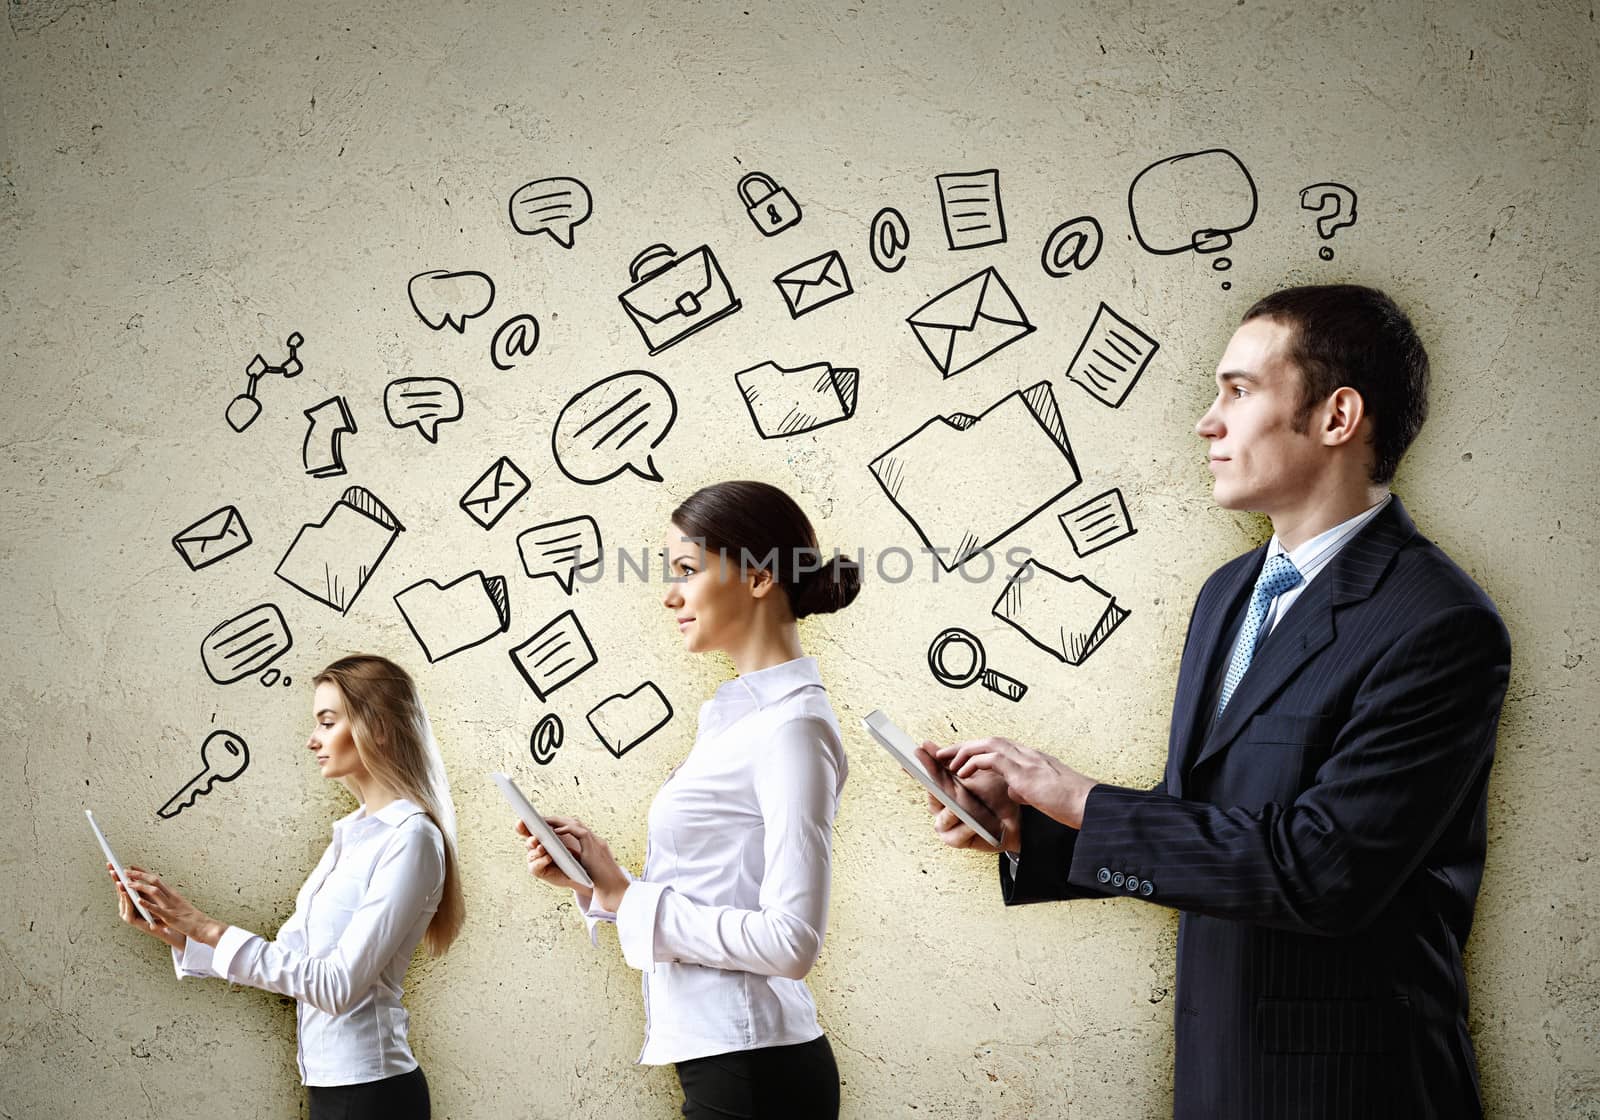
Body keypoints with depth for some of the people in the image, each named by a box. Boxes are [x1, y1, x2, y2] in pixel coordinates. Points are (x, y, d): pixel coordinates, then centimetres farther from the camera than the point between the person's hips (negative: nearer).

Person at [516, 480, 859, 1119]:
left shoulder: (792, 726, -15)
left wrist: (625, 895, -14)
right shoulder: (741, 715, 11)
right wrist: (592, 877, 1)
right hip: (724, 1060, 8)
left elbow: (790, 941, -22)